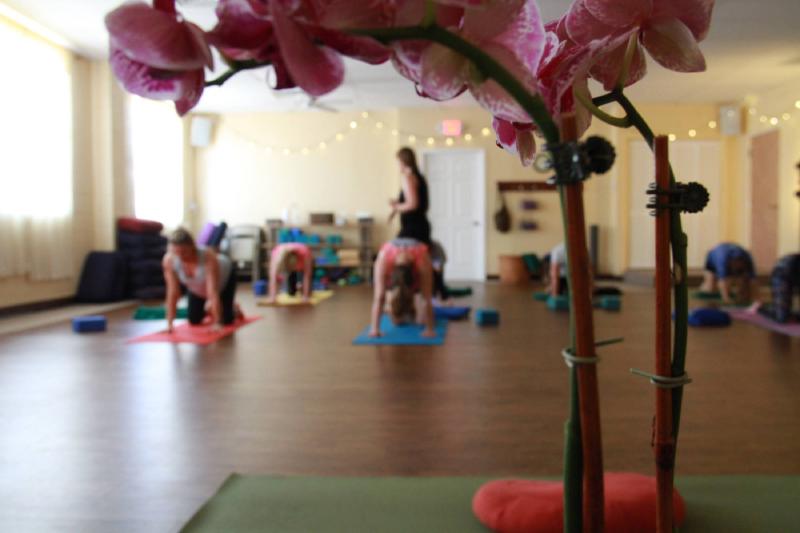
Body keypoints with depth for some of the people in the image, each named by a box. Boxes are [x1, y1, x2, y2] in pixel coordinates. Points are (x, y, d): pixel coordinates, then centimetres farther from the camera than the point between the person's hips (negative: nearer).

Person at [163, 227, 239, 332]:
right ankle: (208, 308, 31)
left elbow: (213, 292, -45)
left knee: (226, 320, -8)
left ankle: (233, 308, 27)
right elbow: (173, 292, -28)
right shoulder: (169, 260, -33)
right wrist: (169, 323, -30)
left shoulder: (208, 257, -43)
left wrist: (217, 323, -46)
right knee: (194, 321, -1)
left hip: (224, 278, -3)